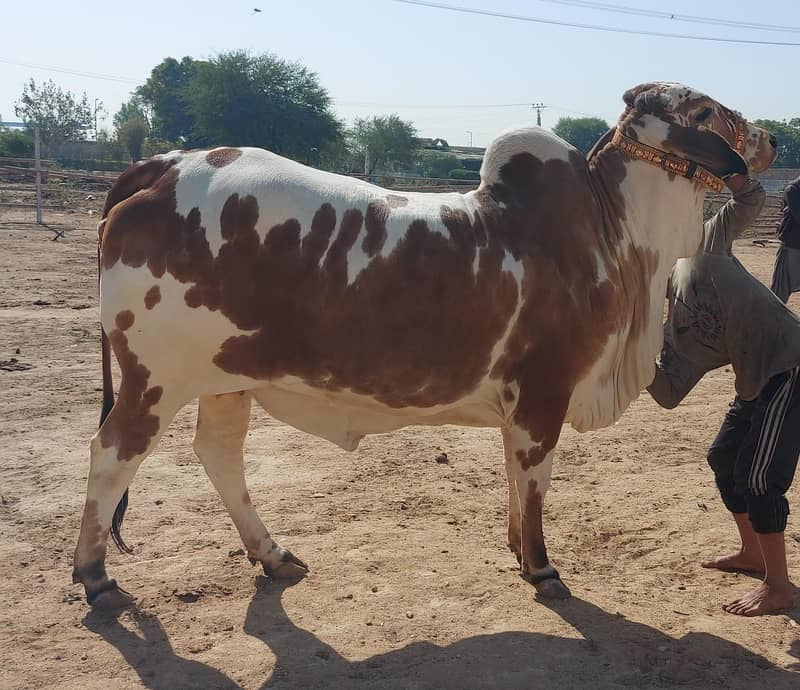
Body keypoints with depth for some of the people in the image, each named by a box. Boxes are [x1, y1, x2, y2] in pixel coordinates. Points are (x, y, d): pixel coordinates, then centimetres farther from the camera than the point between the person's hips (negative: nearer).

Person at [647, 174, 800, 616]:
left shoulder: (700, 251, -5)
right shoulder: (675, 336, 7)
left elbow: (749, 202, -7)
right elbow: (669, 394, -1)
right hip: (756, 384, 9)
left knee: (758, 474, -9)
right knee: (722, 459, 19)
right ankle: (752, 553, 38)